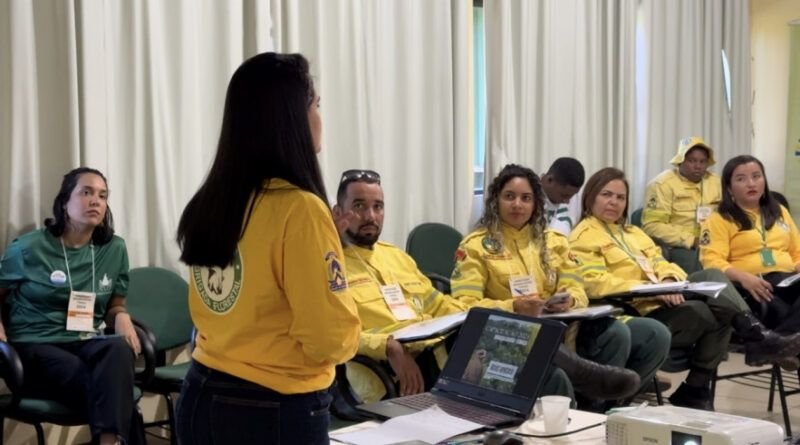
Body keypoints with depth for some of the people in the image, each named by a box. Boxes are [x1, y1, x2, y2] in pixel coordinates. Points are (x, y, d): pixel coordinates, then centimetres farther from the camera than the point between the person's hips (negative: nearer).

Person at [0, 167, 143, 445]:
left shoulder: (115, 249, 9)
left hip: (86, 344, 3)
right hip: (34, 348, -3)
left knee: (119, 348, -37)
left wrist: (121, 317, -5)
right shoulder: (29, 248, 0)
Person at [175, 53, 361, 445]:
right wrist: (345, 310, 1)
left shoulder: (210, 202, 2)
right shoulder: (298, 209, -20)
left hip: (203, 395, 7)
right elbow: (330, 340, -18)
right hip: (276, 411, -7)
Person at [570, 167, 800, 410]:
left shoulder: (632, 232, 28)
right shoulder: (583, 237, 0)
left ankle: (756, 336, -27)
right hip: (637, 314, -7)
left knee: (711, 275, -19)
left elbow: (659, 263, 18)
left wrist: (668, 280, -8)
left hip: (664, 302, 7)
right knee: (717, 314, -26)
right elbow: (595, 283, -15)